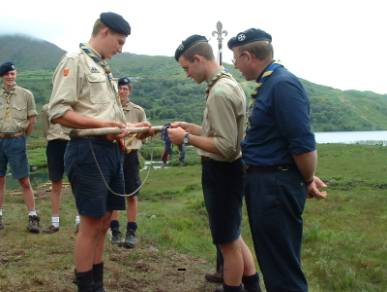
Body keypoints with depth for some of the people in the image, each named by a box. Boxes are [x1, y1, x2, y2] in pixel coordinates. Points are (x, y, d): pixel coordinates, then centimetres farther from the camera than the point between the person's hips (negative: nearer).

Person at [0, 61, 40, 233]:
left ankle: (33, 217, 1)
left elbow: (32, 119, 6)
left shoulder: (26, 94, 0)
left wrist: (23, 135, 6)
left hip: (16, 140, -3)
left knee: (24, 181, -3)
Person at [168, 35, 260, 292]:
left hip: (222, 172, -10)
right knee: (232, 236, 21)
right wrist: (189, 127, 10)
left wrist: (187, 139, -18)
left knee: (228, 241, 6)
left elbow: (226, 147, -25)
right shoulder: (228, 83, 10)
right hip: (225, 170, 10)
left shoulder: (220, 92, -22)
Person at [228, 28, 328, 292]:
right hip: (263, 183, 10)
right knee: (272, 259, 20)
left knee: (282, 265, 0)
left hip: (276, 186, -10)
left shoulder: (283, 85, -18)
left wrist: (308, 181, -10)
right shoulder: (268, 84, 12)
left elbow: (303, 143, -20)